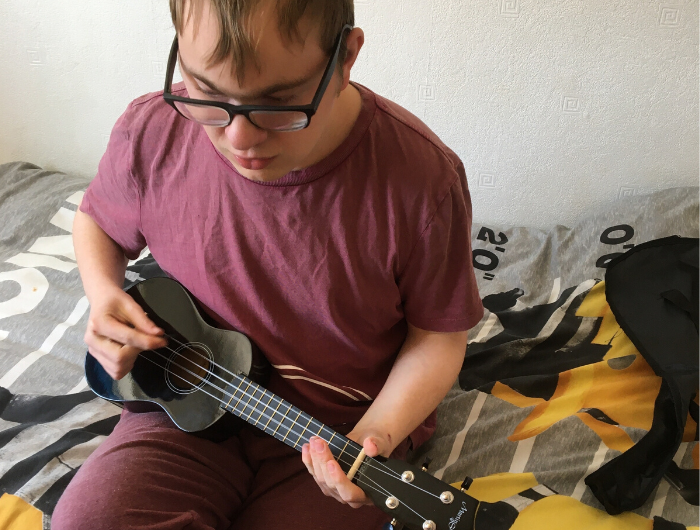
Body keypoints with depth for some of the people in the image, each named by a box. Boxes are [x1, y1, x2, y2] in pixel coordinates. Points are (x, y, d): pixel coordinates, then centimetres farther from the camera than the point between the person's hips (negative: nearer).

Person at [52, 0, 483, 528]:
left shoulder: (423, 179, -22)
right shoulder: (151, 133, -13)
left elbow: (437, 336, -8)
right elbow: (96, 219, 11)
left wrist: (374, 436, -22)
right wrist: (103, 294, -9)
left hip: (341, 428, -1)